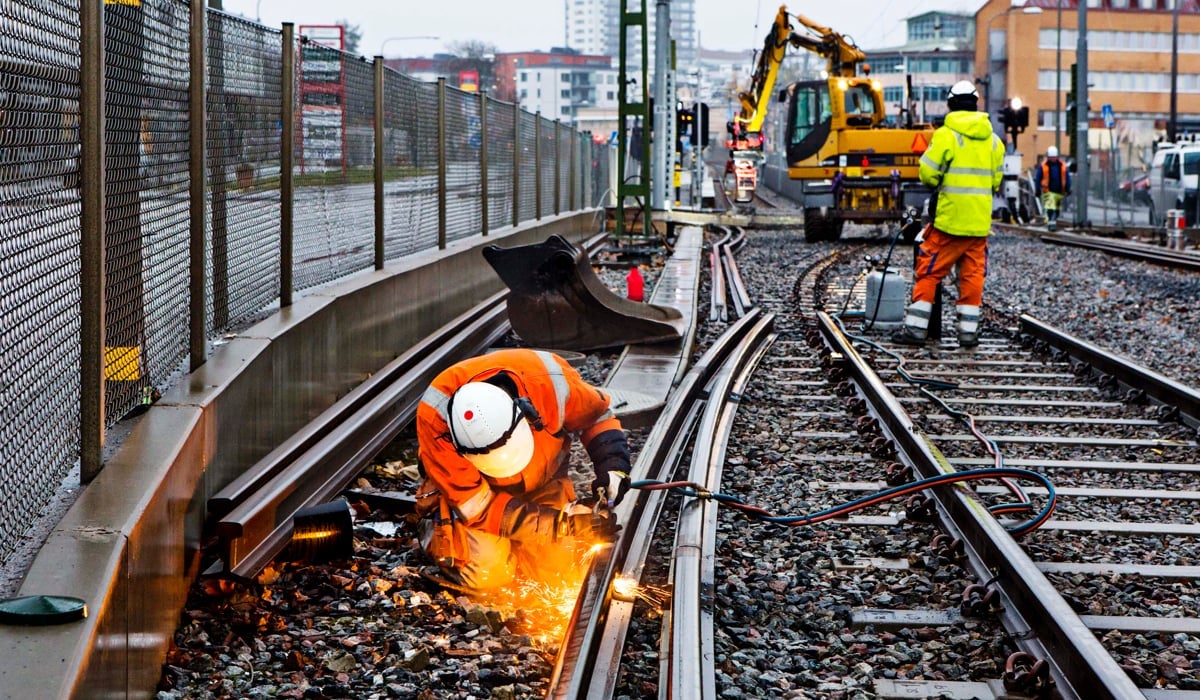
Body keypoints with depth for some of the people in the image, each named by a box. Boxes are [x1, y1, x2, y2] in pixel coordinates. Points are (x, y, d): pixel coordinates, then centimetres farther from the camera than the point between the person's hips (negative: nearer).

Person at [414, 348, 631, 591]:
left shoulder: (551, 381, -33)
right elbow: (476, 507, -31)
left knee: (558, 570, -12)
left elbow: (597, 414, -7)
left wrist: (613, 464, -25)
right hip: (473, 485, -2)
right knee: (485, 574, -20)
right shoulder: (435, 416, -37)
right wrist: (559, 522, -36)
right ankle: (435, 530, 13)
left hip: (541, 483, 2)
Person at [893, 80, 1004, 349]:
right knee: (973, 274, 9)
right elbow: (996, 180, 15)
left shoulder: (946, 135, -9)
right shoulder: (993, 140, 8)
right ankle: (968, 330, 7)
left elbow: (927, 173, -10)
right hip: (980, 221, 4)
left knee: (929, 270, 2)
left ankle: (915, 327, 1)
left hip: (948, 217, -4)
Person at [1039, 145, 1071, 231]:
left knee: (1057, 209, 14)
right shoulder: (1044, 166, -4)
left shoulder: (1062, 166, 2)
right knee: (1050, 208, -16)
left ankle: (1054, 221, 28)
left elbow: (1067, 178, 10)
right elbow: (1038, 178, 2)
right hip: (1048, 192, -3)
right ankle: (1051, 223, -20)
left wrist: (1068, 189, 8)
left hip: (1059, 192, 3)